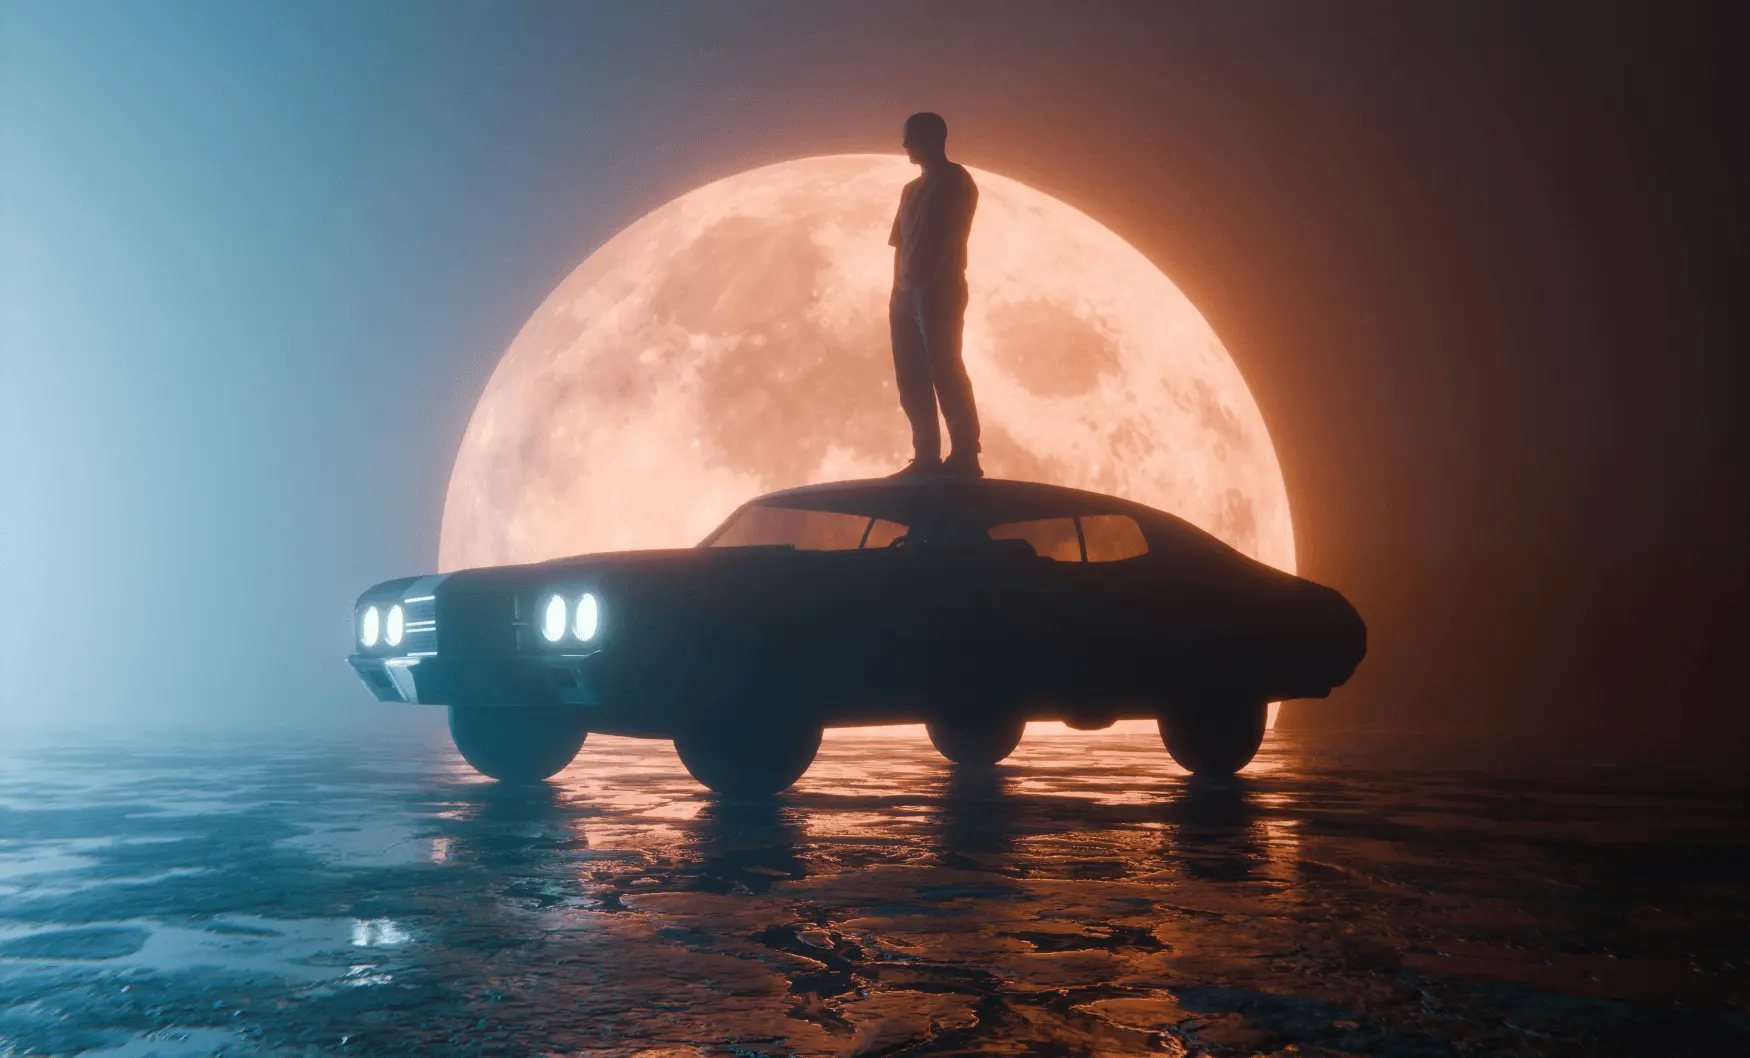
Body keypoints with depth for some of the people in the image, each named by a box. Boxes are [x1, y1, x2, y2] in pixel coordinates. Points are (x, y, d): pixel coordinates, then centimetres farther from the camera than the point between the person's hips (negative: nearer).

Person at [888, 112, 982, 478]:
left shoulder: (956, 181, 2)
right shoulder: (912, 189, 24)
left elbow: (950, 240, -8)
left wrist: (931, 282, -16)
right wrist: (898, 291, 11)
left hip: (938, 292, -8)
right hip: (907, 294, 8)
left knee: (944, 373, -13)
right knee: (911, 380, 3)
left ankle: (964, 457, -14)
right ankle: (927, 456, 5)